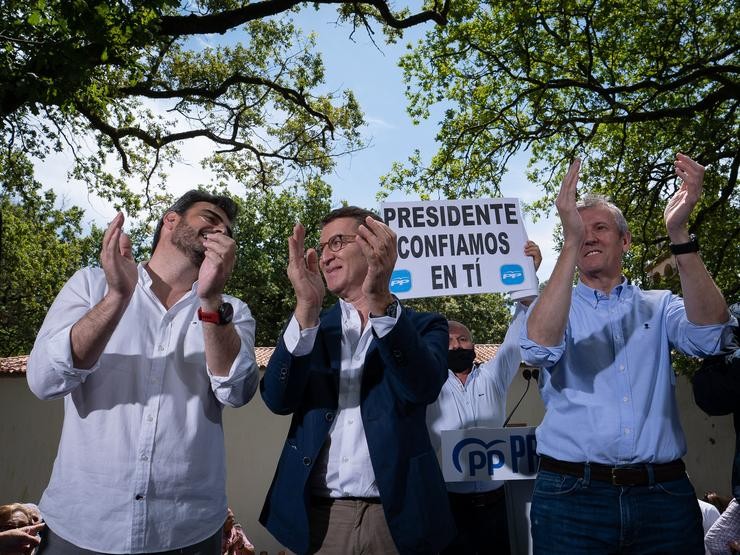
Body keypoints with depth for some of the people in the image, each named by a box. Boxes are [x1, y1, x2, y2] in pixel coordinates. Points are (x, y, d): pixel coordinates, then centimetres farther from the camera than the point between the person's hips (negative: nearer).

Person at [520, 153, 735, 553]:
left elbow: (709, 335, -12)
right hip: (571, 496, -1)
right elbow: (539, 347, -18)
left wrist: (678, 232, -20)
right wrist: (570, 240, -24)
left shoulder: (658, 306, 10)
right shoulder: (554, 307, 5)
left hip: (663, 495, 2)